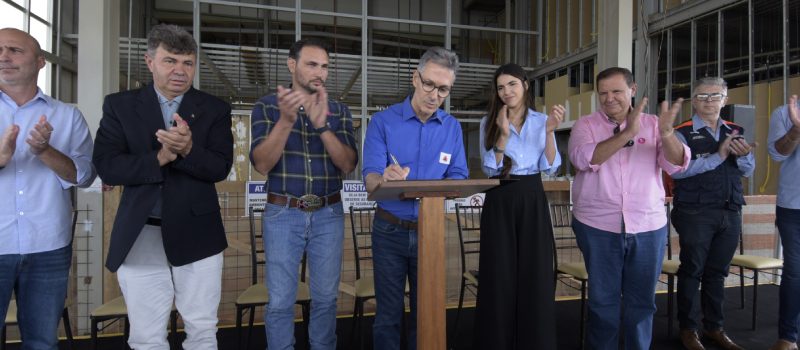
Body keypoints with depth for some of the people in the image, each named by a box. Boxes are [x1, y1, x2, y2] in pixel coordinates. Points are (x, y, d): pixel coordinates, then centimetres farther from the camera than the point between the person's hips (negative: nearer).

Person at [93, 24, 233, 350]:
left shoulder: (214, 108, 3)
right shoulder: (119, 104, 3)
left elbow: (220, 167, -6)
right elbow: (106, 167, -6)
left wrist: (188, 149, -25)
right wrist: (159, 158, -19)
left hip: (196, 234, 0)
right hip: (139, 238, 1)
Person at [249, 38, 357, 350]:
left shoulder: (339, 111, 4)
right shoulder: (267, 106, -1)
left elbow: (348, 165, -6)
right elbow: (262, 164, -11)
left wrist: (322, 124, -20)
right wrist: (286, 119, -25)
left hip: (328, 215, 2)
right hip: (282, 214, -2)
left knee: (325, 297, 11)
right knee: (280, 302, 5)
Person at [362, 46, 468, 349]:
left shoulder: (452, 127, 2)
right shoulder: (383, 121, -7)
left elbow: (458, 176, -2)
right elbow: (370, 180, -16)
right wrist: (385, 179, -39)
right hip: (390, 230, -2)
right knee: (389, 314, 7)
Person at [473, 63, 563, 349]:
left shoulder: (541, 121, 7)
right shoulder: (489, 122, 4)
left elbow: (550, 168, -1)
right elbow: (489, 168, -6)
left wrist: (550, 132, -13)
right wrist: (503, 133, -16)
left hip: (533, 201, 1)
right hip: (500, 202, -1)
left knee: (535, 275, 4)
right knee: (500, 276, 2)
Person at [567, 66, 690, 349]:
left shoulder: (652, 124, 6)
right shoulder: (585, 125, 1)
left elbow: (677, 164, -5)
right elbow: (584, 159, -18)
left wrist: (667, 133, -25)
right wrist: (627, 133, -25)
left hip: (649, 226, 2)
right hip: (598, 226, -2)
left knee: (642, 300, 13)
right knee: (603, 299, 9)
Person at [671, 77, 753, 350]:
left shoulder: (734, 132, 12)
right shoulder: (682, 133, -5)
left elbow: (748, 170, 8)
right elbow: (676, 170, -20)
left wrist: (742, 155, -13)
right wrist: (718, 157, -21)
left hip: (730, 214, 5)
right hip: (695, 214, -5)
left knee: (717, 272, 14)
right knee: (692, 271, 4)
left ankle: (714, 327, 28)